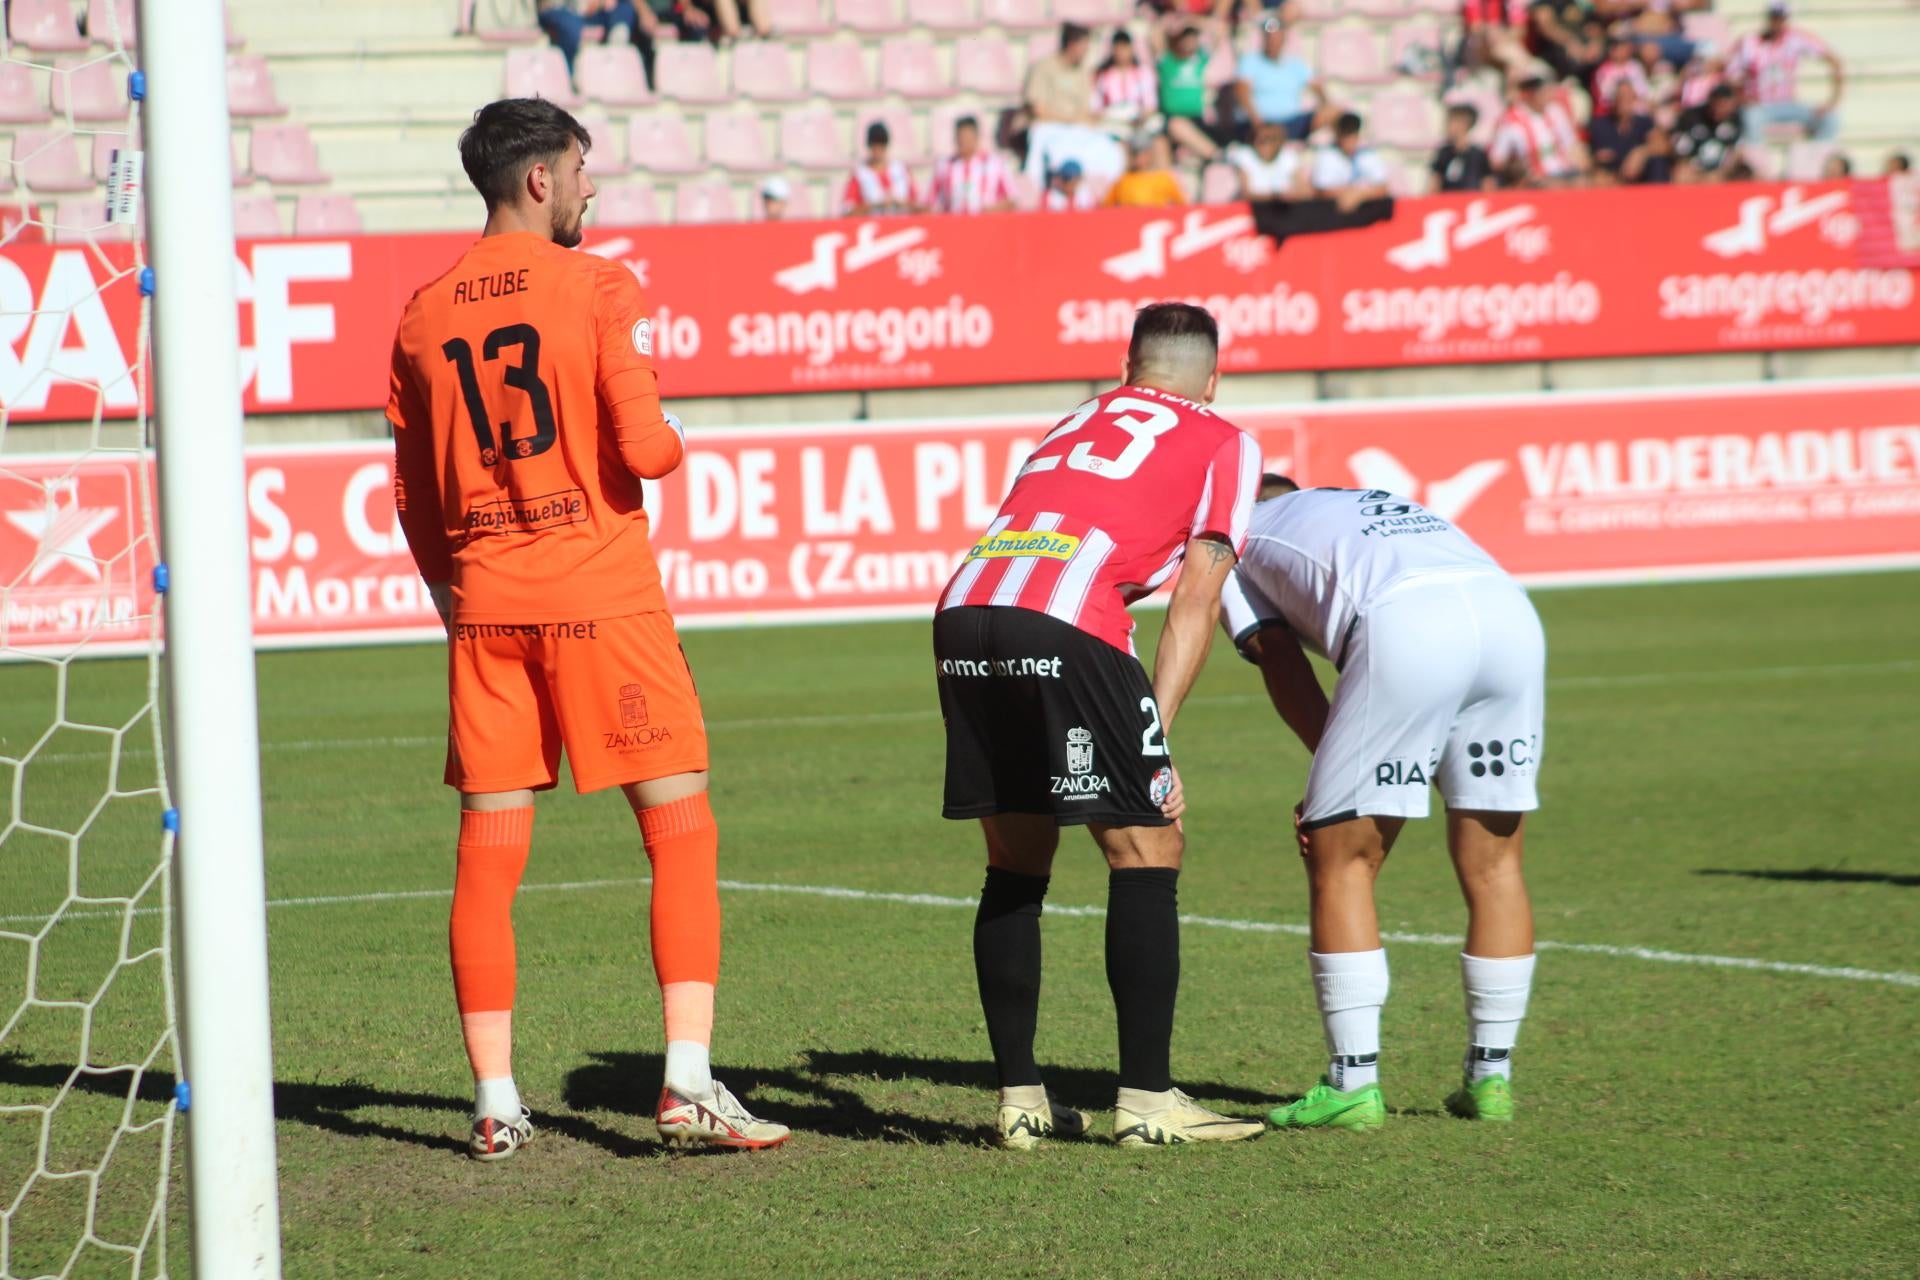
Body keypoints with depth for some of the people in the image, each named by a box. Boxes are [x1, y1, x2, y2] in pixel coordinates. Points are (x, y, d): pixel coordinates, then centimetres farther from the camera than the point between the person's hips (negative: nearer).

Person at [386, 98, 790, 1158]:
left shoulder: (423, 315, 9)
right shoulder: (599, 288, -7)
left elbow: (414, 493, 13)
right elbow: (643, 447, -15)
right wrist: (675, 439, 8)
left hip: (482, 601, 5)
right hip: (600, 592, -5)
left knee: (488, 850, 6)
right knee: (681, 830, 1)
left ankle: (495, 1104, 5)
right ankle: (688, 1081, -7)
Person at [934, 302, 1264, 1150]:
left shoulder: (1078, 423, 33)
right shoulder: (1224, 445, 19)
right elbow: (1193, 607, 8)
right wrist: (1157, 741, 4)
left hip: (963, 611, 6)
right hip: (1066, 627, -5)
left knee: (1017, 865, 15)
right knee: (1146, 851, 4)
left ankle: (1020, 1101, 15)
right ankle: (1146, 1102, 0)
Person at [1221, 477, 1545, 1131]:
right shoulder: (1374, 502, 41)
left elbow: (1282, 667, 17)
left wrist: (1335, 778, 16)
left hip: (1406, 626, -5)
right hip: (1512, 612, 5)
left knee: (1340, 862, 6)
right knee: (1493, 864, 14)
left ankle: (1354, 1082, 3)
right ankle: (1491, 1077, 19)